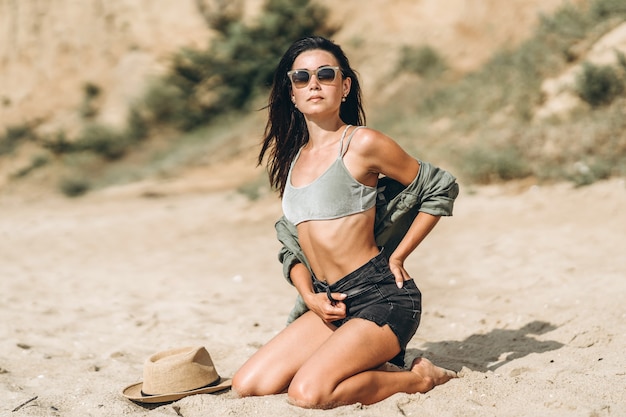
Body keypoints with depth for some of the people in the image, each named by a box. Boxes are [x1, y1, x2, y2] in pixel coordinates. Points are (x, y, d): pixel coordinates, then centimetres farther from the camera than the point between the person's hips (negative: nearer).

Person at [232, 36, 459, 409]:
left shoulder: (361, 144, -8)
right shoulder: (290, 157, 12)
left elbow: (441, 188, -1)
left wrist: (398, 255, -2)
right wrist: (309, 296, -1)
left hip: (382, 296, -7)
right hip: (330, 303, 7)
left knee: (307, 393, -24)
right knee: (247, 386, -2)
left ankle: (417, 378, 0)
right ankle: (371, 367, 10)